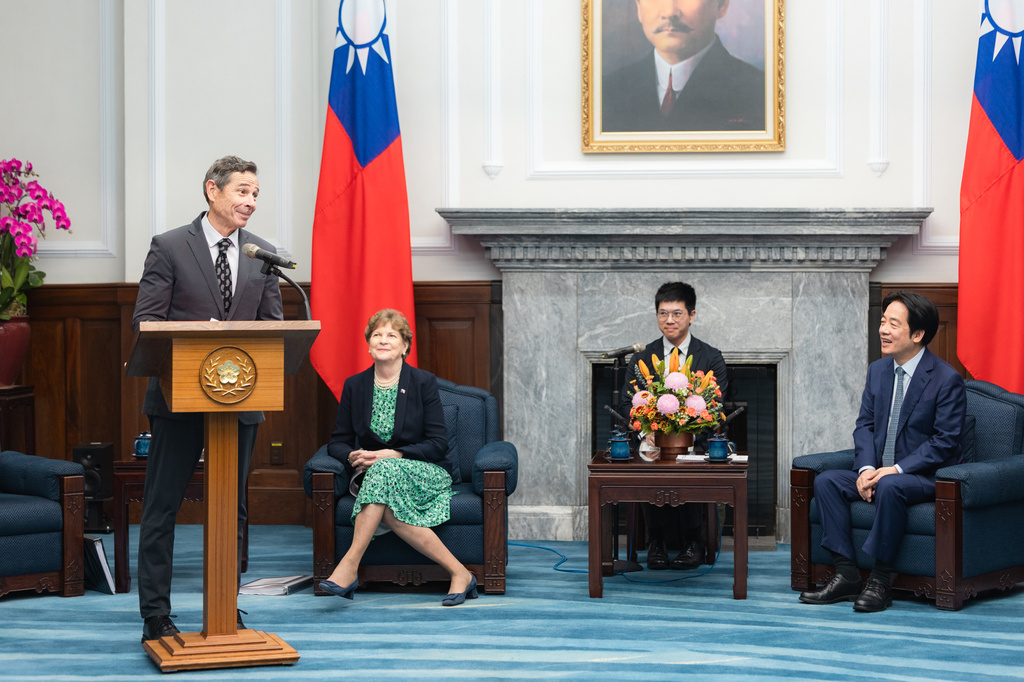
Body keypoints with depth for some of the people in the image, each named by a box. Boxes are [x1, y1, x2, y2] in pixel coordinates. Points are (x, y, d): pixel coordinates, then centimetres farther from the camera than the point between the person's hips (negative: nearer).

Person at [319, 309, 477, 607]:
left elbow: (439, 444, -7)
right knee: (388, 511, -34)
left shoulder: (424, 382, -3)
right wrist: (354, 457, -15)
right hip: (377, 477, 3)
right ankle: (458, 573, -31)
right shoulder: (355, 386, 7)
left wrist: (391, 455, -20)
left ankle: (350, 565, -41)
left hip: (426, 475, -3)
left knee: (384, 470, -37)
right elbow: (338, 442, 10)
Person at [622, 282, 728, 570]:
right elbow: (629, 405, 4)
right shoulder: (642, 358, 11)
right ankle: (656, 543, -16)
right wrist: (647, 432, -18)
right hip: (652, 445, 1)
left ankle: (692, 543, -16)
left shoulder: (711, 358, 6)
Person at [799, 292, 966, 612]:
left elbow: (945, 441, -15)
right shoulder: (878, 370, 9)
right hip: (879, 471, 7)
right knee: (826, 481, -14)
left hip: (925, 476, -7)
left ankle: (879, 582, -27)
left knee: (889, 487, -37)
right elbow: (864, 424, 8)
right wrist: (866, 468, -11)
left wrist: (896, 469, -23)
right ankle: (846, 575, -15)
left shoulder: (947, 379, -12)